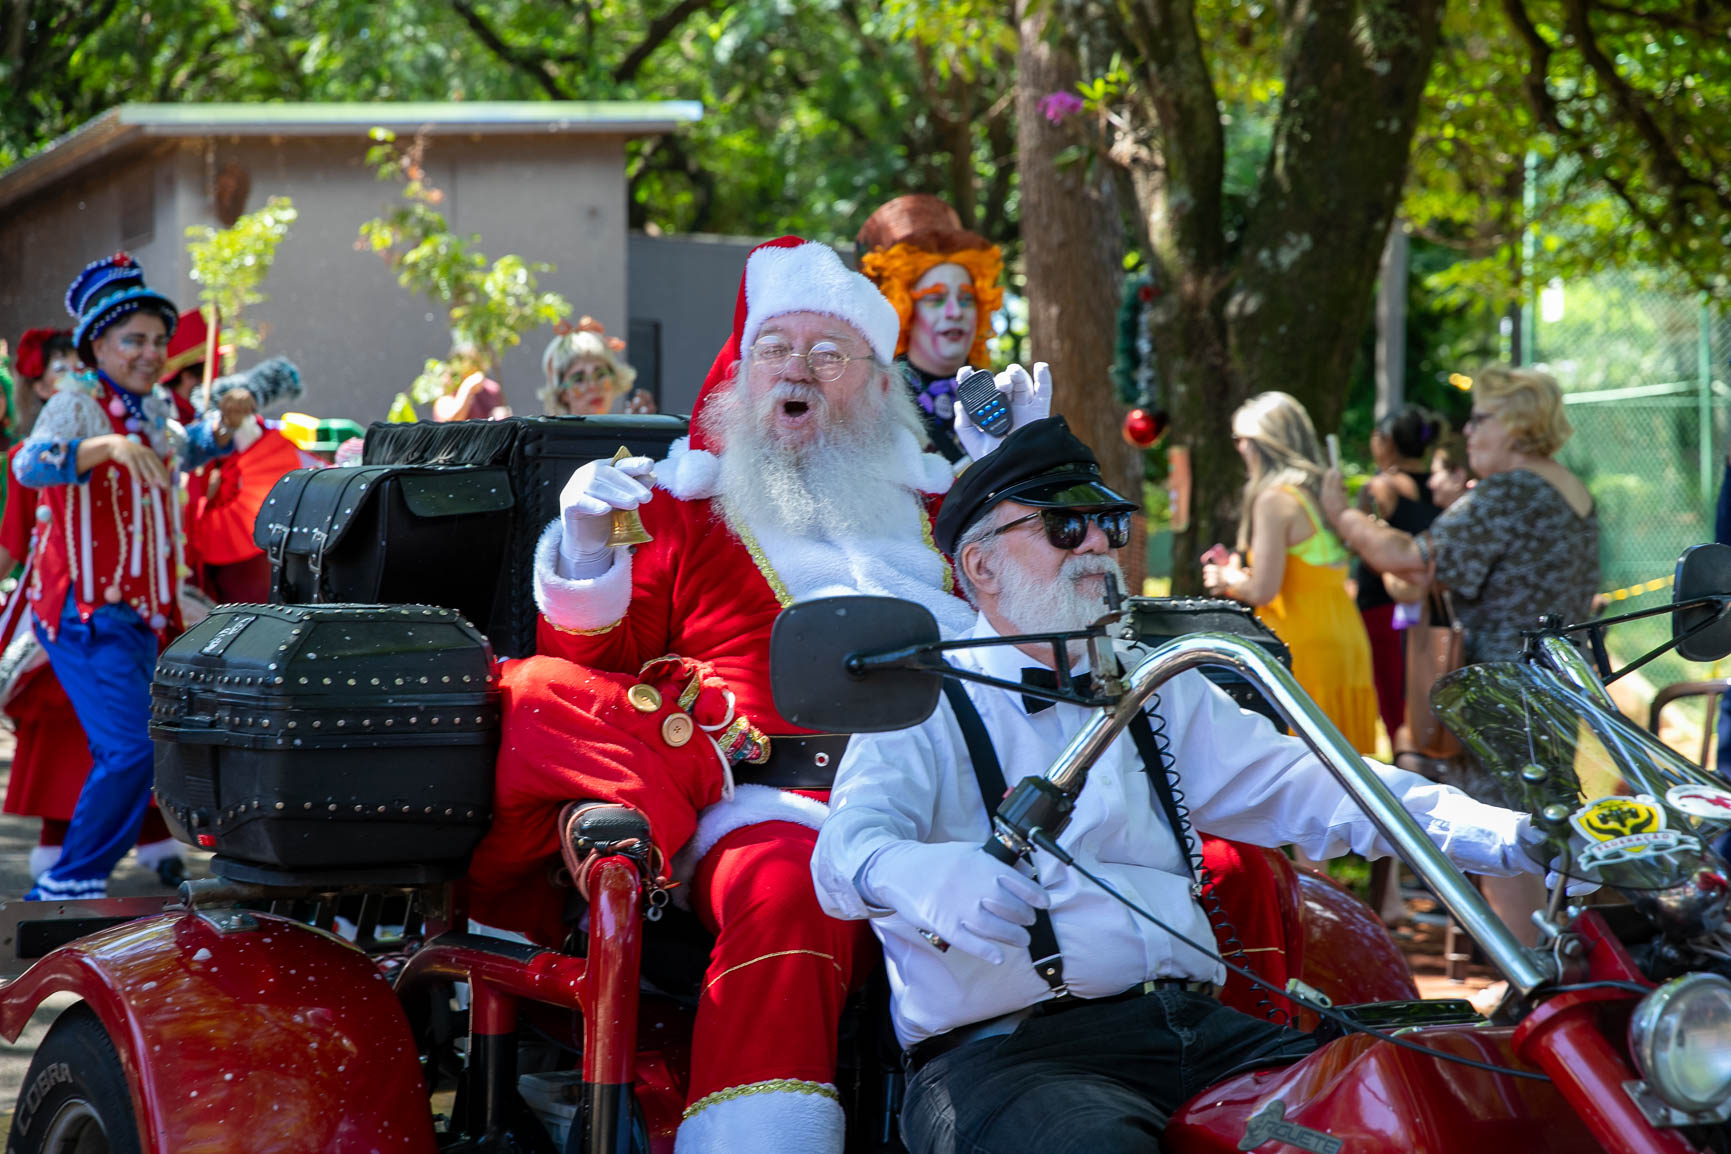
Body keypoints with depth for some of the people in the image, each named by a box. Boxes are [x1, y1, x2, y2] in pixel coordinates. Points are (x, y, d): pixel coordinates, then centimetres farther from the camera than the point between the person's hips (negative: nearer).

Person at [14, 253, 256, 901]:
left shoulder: (151, 407, 14)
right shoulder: (77, 406, -11)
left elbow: (187, 450, 37)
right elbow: (28, 466, -31)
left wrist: (227, 424, 16)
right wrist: (109, 446, -46)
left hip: (138, 615, 9)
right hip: (86, 612, -9)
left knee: (125, 759, 12)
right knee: (133, 749, -20)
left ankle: (71, 882, 23)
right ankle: (70, 883, -12)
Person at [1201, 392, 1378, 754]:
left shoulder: (1274, 499, -10)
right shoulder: (1320, 491, 15)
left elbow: (1263, 591, -14)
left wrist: (1228, 581, 6)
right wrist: (1238, 579, 21)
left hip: (1303, 651, -8)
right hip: (1348, 643, 8)